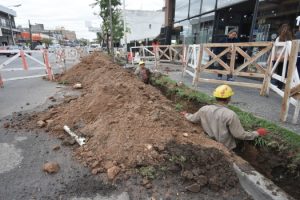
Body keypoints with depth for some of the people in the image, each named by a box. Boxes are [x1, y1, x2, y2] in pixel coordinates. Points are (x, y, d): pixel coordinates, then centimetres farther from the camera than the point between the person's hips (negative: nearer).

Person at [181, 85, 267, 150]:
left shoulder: (204, 109, -13)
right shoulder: (230, 115, -27)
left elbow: (192, 118, 4)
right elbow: (240, 134, -19)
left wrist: (186, 114, 26)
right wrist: (257, 133, -4)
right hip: (226, 149, -4)